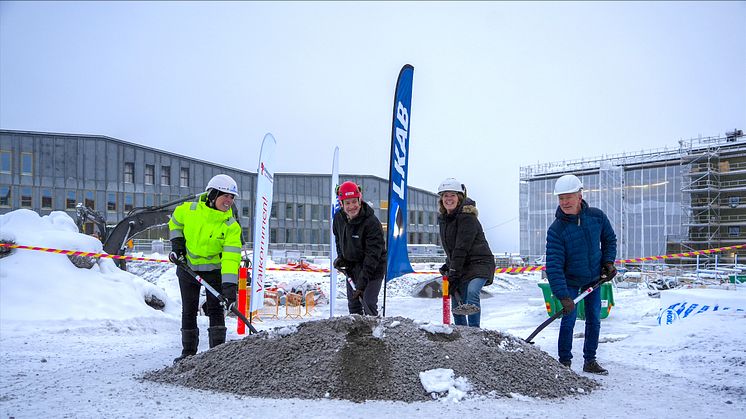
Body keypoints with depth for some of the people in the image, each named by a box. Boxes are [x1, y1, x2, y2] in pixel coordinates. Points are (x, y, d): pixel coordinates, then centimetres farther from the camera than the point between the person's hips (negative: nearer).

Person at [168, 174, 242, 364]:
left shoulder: (231, 226, -19)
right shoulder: (188, 210, -15)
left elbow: (231, 256, -27)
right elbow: (175, 223, 10)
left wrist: (230, 284, -37)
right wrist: (176, 243, -2)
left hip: (213, 269, -1)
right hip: (187, 267, 2)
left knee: (215, 310, -3)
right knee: (189, 311, 10)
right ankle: (188, 352, 23)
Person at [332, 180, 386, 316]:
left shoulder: (372, 222, -25)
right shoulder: (338, 218, -6)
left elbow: (373, 255, -26)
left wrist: (362, 282, -29)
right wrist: (341, 258, 3)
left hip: (372, 269, -6)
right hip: (351, 268, 6)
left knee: (368, 305, -13)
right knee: (353, 305, 12)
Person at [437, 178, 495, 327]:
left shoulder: (467, 217, -15)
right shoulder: (443, 219, 11)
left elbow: (462, 247, -20)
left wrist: (453, 272, -21)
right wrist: (447, 265, 13)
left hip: (479, 262, -8)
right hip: (461, 266, 8)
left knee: (472, 291, -32)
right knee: (457, 305, 5)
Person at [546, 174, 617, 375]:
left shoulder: (597, 216, -13)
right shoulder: (556, 230, -25)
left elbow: (609, 239, 9)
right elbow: (554, 266, -29)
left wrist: (608, 262, -2)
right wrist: (563, 296, -35)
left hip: (594, 278, 4)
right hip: (570, 280, -4)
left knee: (594, 320, 9)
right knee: (568, 320, -9)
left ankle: (590, 361, 23)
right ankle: (564, 362, 6)